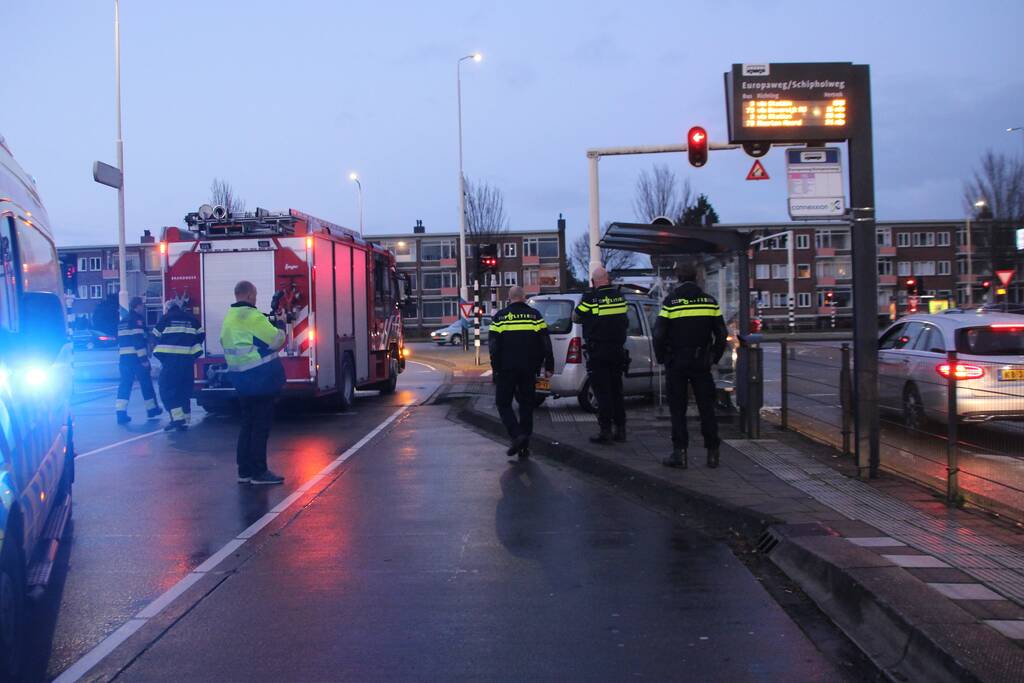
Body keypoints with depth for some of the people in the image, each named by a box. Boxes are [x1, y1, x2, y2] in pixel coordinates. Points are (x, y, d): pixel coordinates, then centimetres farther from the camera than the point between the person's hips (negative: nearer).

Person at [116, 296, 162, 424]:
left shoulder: (123, 320, 18)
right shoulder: (137, 319, -11)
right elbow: (139, 340, -19)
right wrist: (143, 358, -19)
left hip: (124, 357, 8)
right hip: (137, 357, -8)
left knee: (125, 385, 3)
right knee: (146, 383, 7)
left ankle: (121, 413, -6)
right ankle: (152, 409, 19)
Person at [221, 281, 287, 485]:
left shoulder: (229, 318, 12)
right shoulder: (253, 316, -15)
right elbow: (276, 341, -14)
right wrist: (280, 330, 9)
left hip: (241, 378, 9)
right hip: (261, 378, -9)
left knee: (247, 424, 15)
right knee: (261, 425, -3)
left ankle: (245, 470, 18)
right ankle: (259, 472, -1)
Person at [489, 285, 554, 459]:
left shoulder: (500, 317, 1)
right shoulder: (535, 315, 4)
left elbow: (493, 346, 0)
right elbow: (545, 344, 3)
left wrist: (495, 368, 6)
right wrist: (548, 366, 8)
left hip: (506, 368, -2)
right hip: (529, 369, 2)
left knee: (503, 403, 8)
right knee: (527, 404, 10)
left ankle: (517, 435, -13)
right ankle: (524, 445, 9)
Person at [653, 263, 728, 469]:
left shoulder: (671, 301, -7)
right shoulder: (710, 301, 3)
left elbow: (659, 334, -9)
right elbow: (721, 334, 5)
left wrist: (661, 359, 4)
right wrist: (714, 358, 15)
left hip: (676, 362, -3)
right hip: (702, 363, 3)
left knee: (677, 408, 4)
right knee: (706, 407, 9)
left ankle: (680, 452, 0)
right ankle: (712, 452, 10)